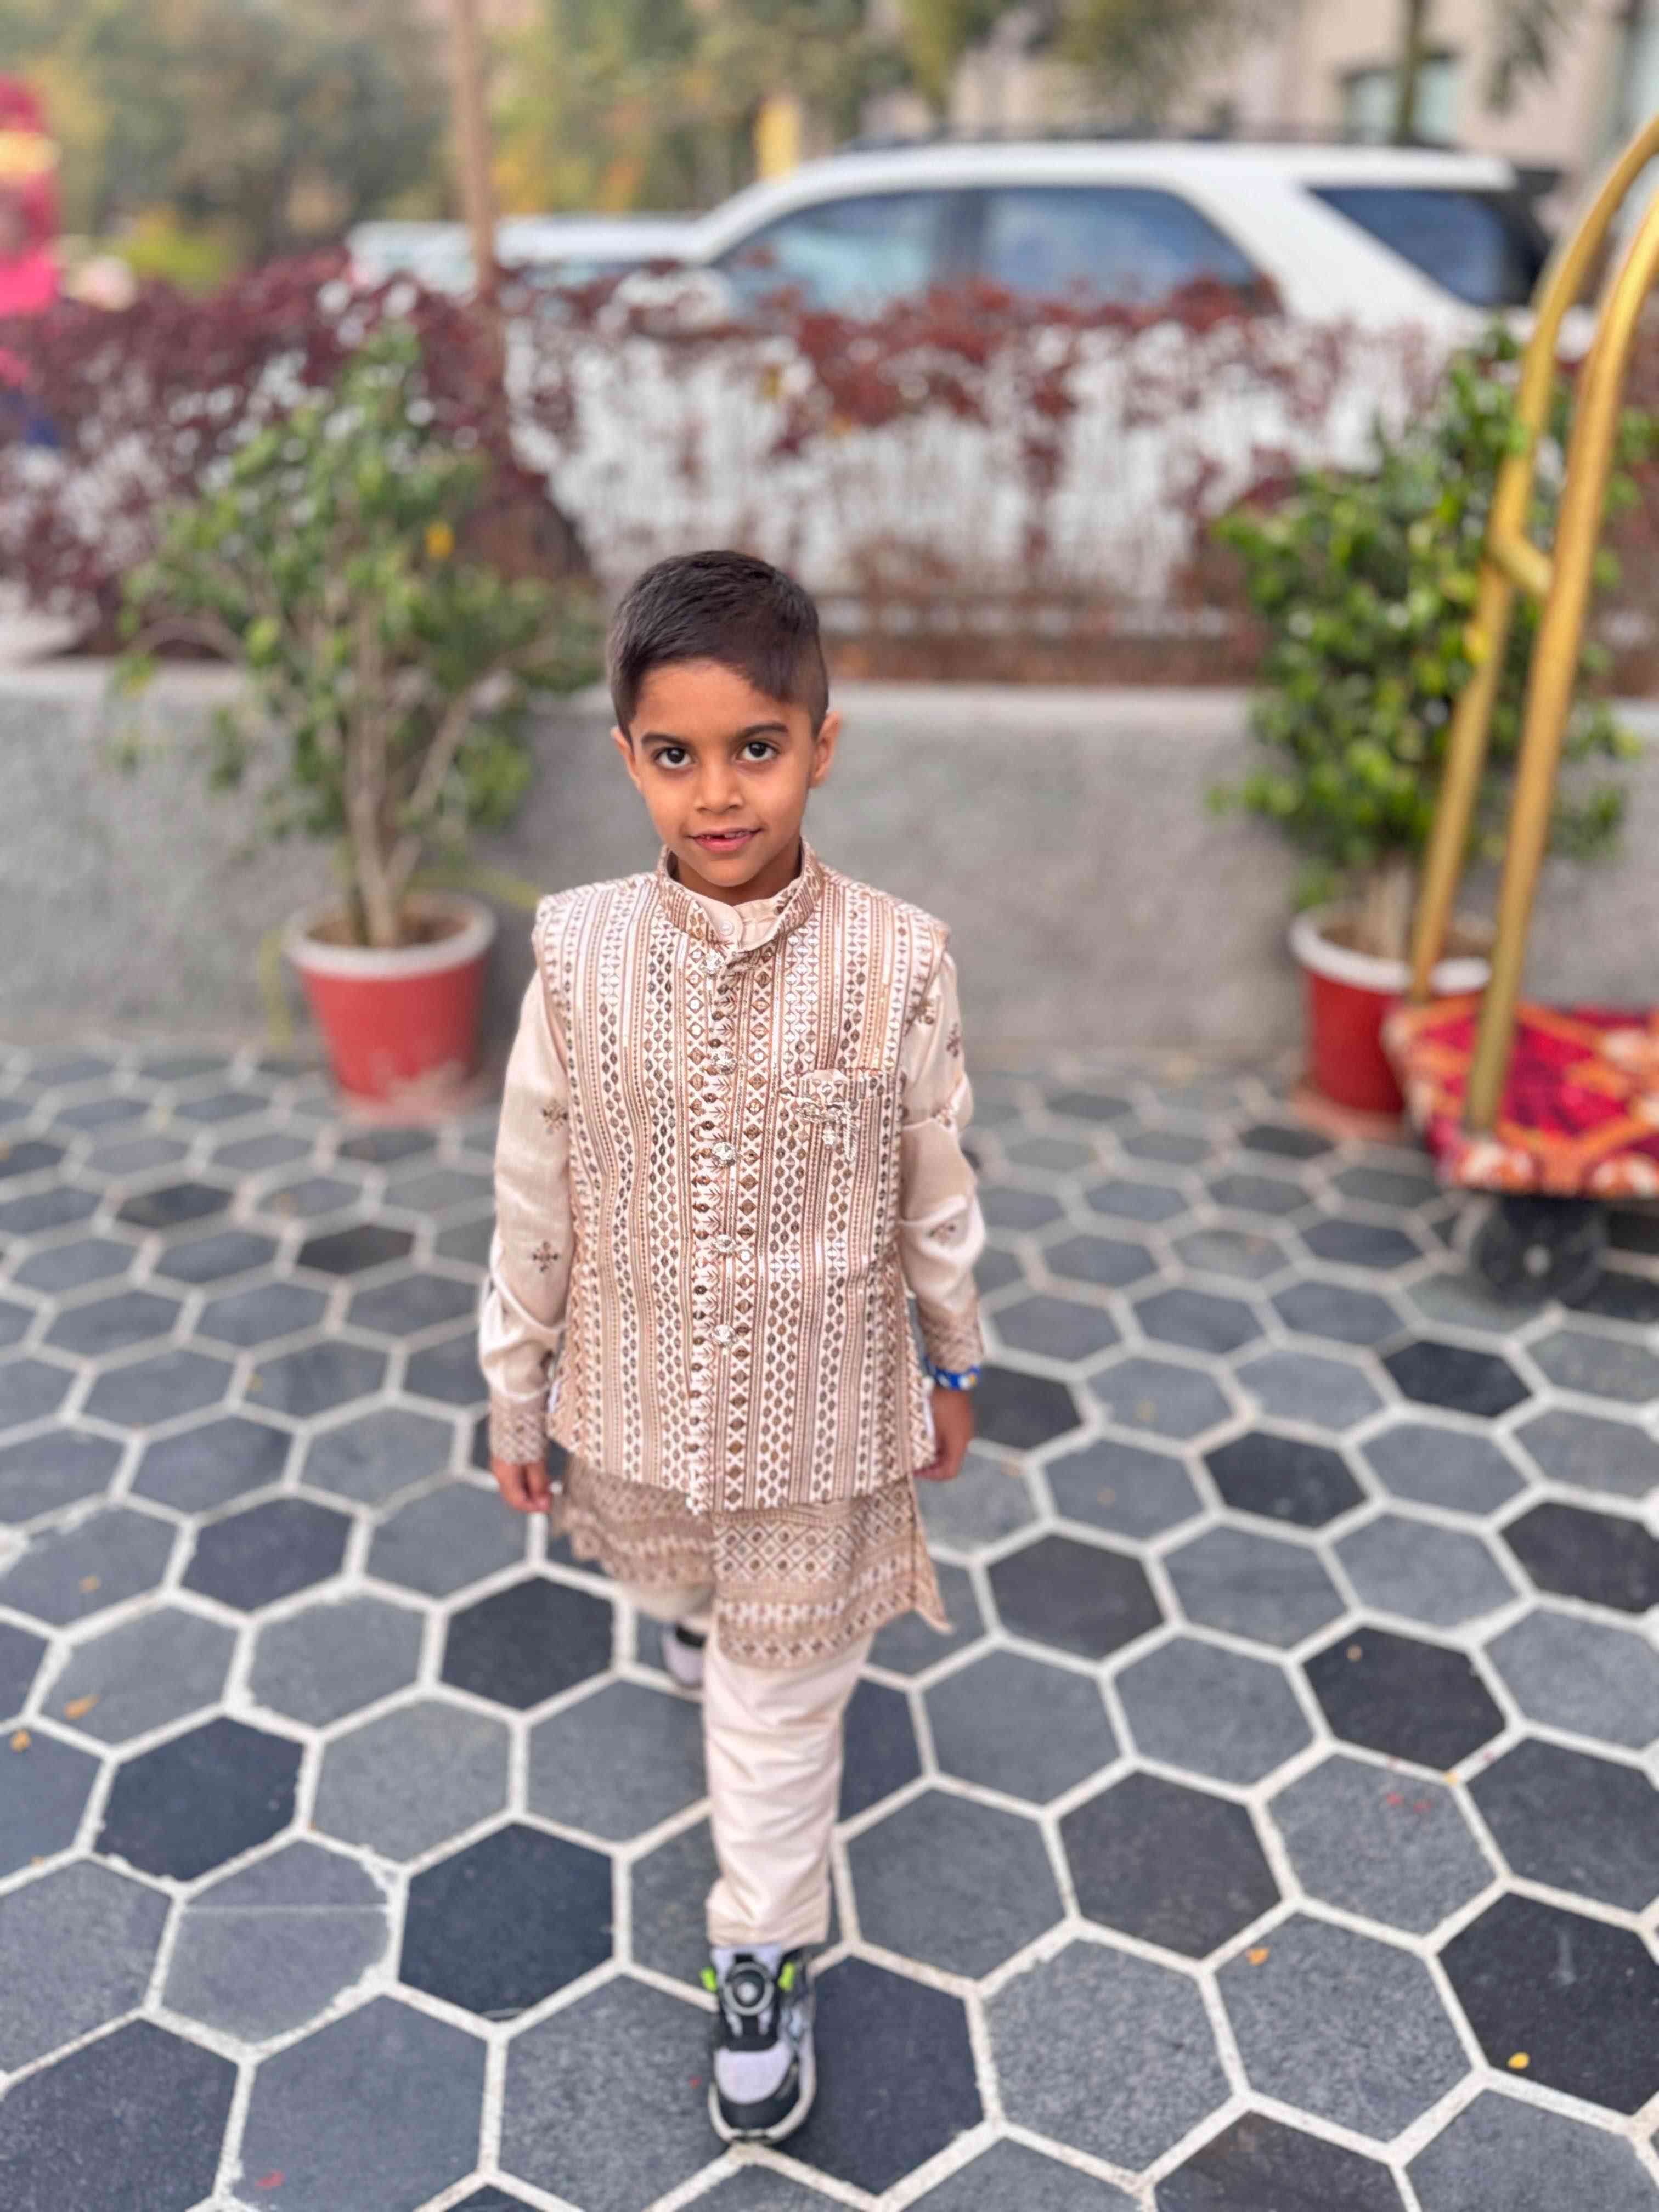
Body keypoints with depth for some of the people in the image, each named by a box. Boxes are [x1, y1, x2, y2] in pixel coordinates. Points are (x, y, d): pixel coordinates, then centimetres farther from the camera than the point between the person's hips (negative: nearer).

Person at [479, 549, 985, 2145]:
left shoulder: (895, 962, -21)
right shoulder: (580, 954, -18)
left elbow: (936, 1193, -6)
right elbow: (533, 1204, -6)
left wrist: (954, 1363, 6)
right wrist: (515, 1397, 4)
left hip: (817, 1414, -1)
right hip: (634, 1402, 1)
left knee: (779, 1708, 17)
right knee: (677, 1586, 29)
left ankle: (766, 1959, 41)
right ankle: (703, 1617, 66)